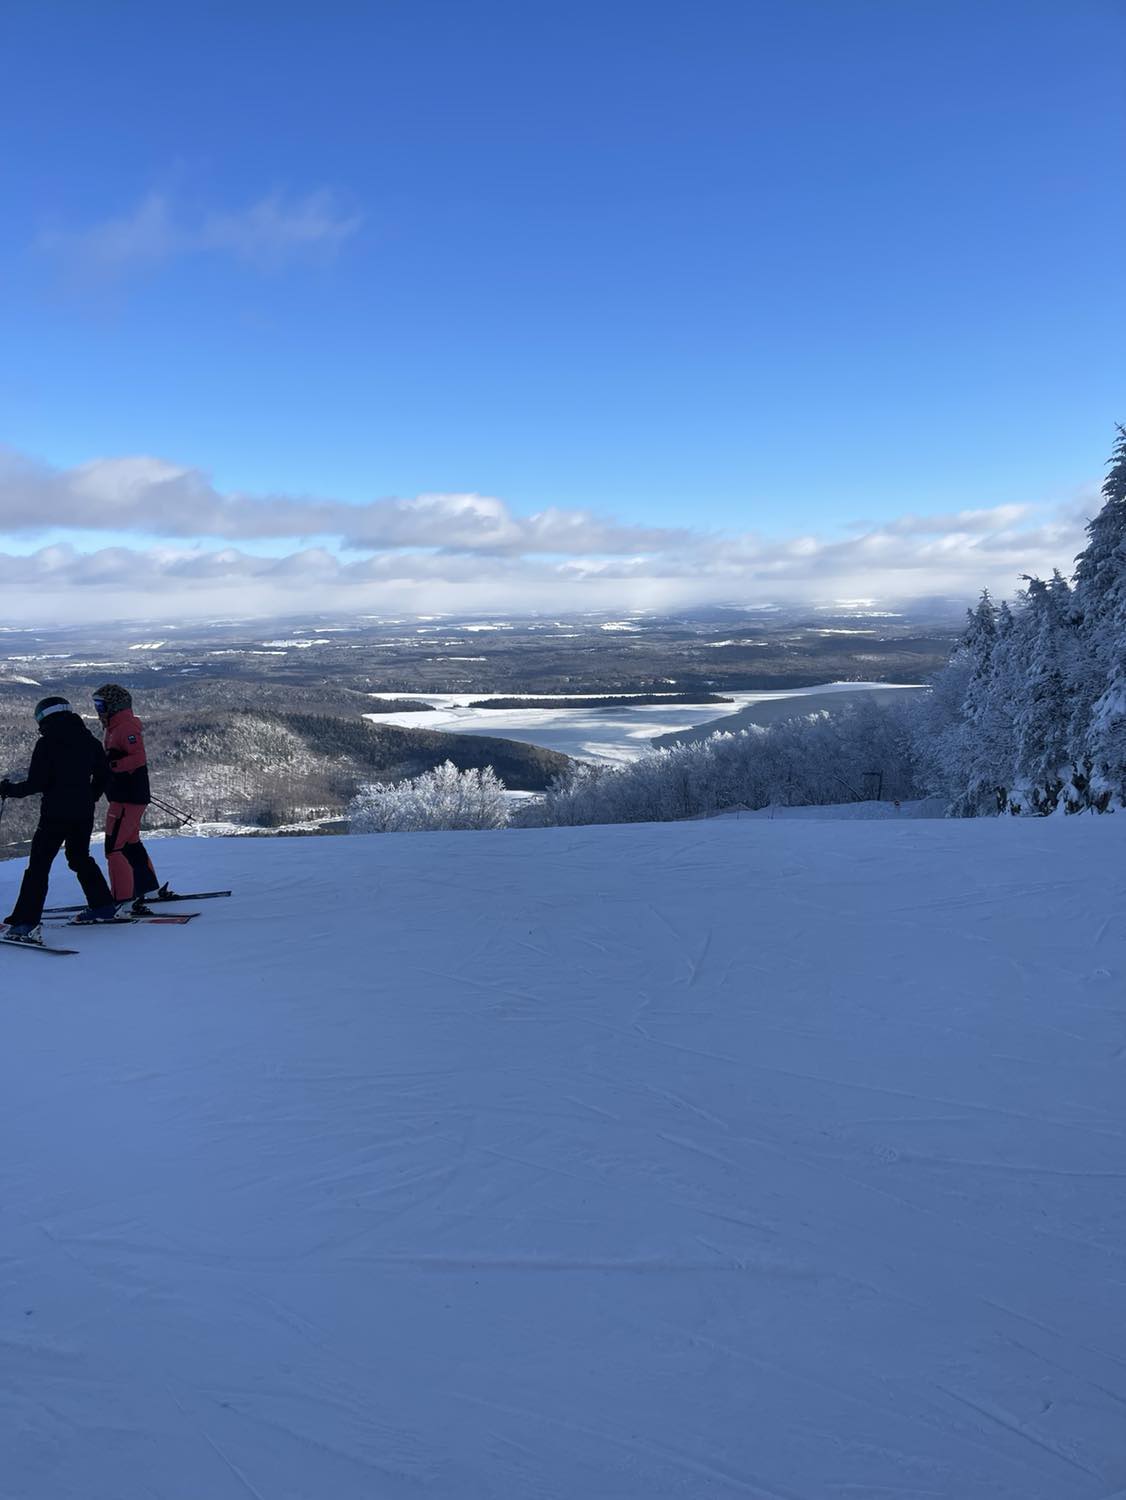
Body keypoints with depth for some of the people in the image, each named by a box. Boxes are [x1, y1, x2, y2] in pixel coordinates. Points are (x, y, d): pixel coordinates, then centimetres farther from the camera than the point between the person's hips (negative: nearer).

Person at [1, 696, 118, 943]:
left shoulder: (46, 743, -9)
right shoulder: (88, 740, 7)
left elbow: (36, 784, -13)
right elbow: (103, 776, 12)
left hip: (55, 813, -6)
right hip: (84, 813, 6)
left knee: (39, 865, -4)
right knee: (81, 857, 24)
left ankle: (26, 924, -10)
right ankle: (103, 906, 28)